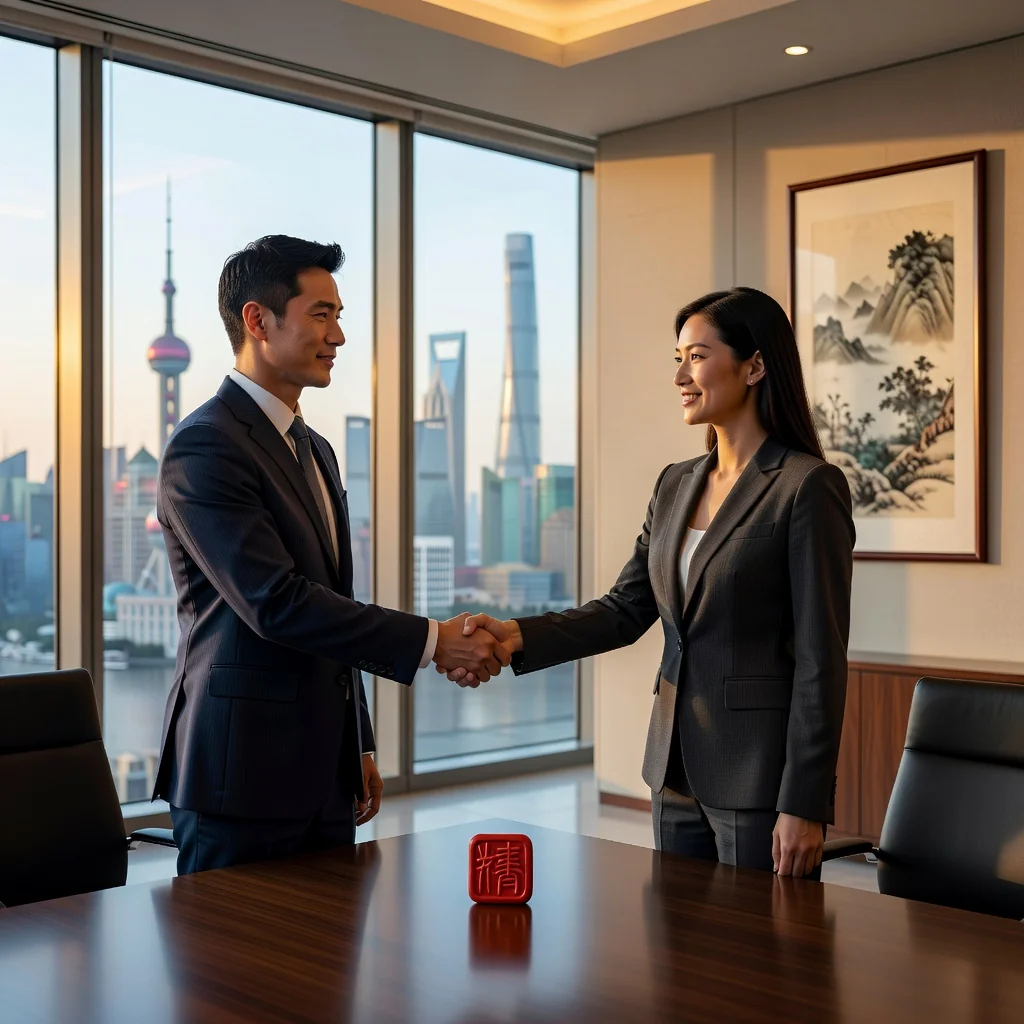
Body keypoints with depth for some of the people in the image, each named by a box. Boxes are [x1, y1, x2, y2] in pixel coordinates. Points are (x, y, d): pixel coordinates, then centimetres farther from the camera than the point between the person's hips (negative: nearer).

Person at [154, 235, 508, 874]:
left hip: (324, 777, 8)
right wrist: (430, 641, -20)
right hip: (243, 778, -8)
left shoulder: (315, 450, 16)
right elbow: (275, 604, -22)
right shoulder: (204, 448, -14)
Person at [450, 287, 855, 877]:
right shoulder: (676, 485, 11)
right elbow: (626, 611, 6)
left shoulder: (809, 487, -12)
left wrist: (805, 806, -16)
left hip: (760, 777, -7)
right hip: (677, 770, 7)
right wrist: (519, 637, -10)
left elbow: (820, 659, -15)